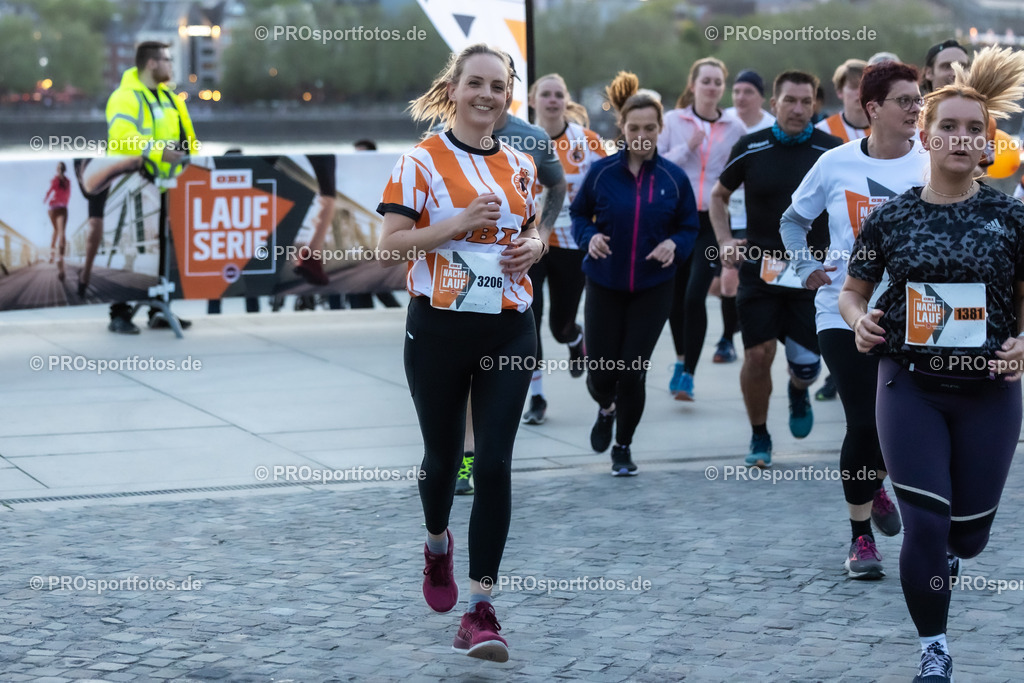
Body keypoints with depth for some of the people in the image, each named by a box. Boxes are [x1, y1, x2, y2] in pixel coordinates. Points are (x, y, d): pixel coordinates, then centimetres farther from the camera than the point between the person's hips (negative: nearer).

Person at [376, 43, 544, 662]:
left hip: (509, 327, 2)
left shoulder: (520, 165, 10)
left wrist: (534, 246, 1)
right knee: (444, 453, 12)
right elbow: (390, 240, -10)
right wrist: (459, 223, -20)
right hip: (440, 325, -2)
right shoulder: (423, 161, -4)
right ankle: (438, 542, 46)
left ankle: (481, 610, -6)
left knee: (495, 463, -7)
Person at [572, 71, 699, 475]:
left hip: (653, 288, 0)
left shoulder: (674, 178, -4)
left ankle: (623, 448, 20)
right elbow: (578, 214, 7)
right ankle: (606, 410, 38)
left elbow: (689, 228, 4)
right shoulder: (602, 172, -5)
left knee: (633, 373, -3)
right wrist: (589, 237, -14)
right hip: (605, 286, 0)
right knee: (601, 371, -1)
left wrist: (674, 245, -17)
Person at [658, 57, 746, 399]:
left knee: (695, 295, -14)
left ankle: (687, 375, -8)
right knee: (675, 295, 12)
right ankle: (682, 358, 37)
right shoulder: (672, 121, 2)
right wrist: (687, 147, -13)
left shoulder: (735, 128, 3)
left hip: (713, 220, -1)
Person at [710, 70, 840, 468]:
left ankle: (798, 391, 37)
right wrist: (725, 241, 0)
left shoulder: (832, 152, -3)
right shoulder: (751, 149, -1)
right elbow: (718, 196, 13)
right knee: (758, 354, -6)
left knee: (806, 363, -3)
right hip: (759, 267, 0)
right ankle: (759, 438, 16)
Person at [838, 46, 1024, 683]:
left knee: (969, 533, 10)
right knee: (925, 525, -8)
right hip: (911, 386, -1)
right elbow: (853, 290, 10)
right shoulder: (892, 217, -1)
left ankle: (945, 559, 49)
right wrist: (860, 320, -11)